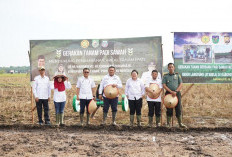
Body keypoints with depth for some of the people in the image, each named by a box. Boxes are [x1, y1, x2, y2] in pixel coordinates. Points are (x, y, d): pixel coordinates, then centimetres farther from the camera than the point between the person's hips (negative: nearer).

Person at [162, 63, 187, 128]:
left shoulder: (177, 75, 11)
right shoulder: (165, 76, 7)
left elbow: (180, 84, 5)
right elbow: (164, 85, -3)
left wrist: (176, 91, -10)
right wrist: (171, 92, -15)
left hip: (177, 93, 1)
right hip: (168, 93, -1)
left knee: (178, 108, 1)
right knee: (169, 109, 0)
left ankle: (180, 123, 8)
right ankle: (168, 123, 6)